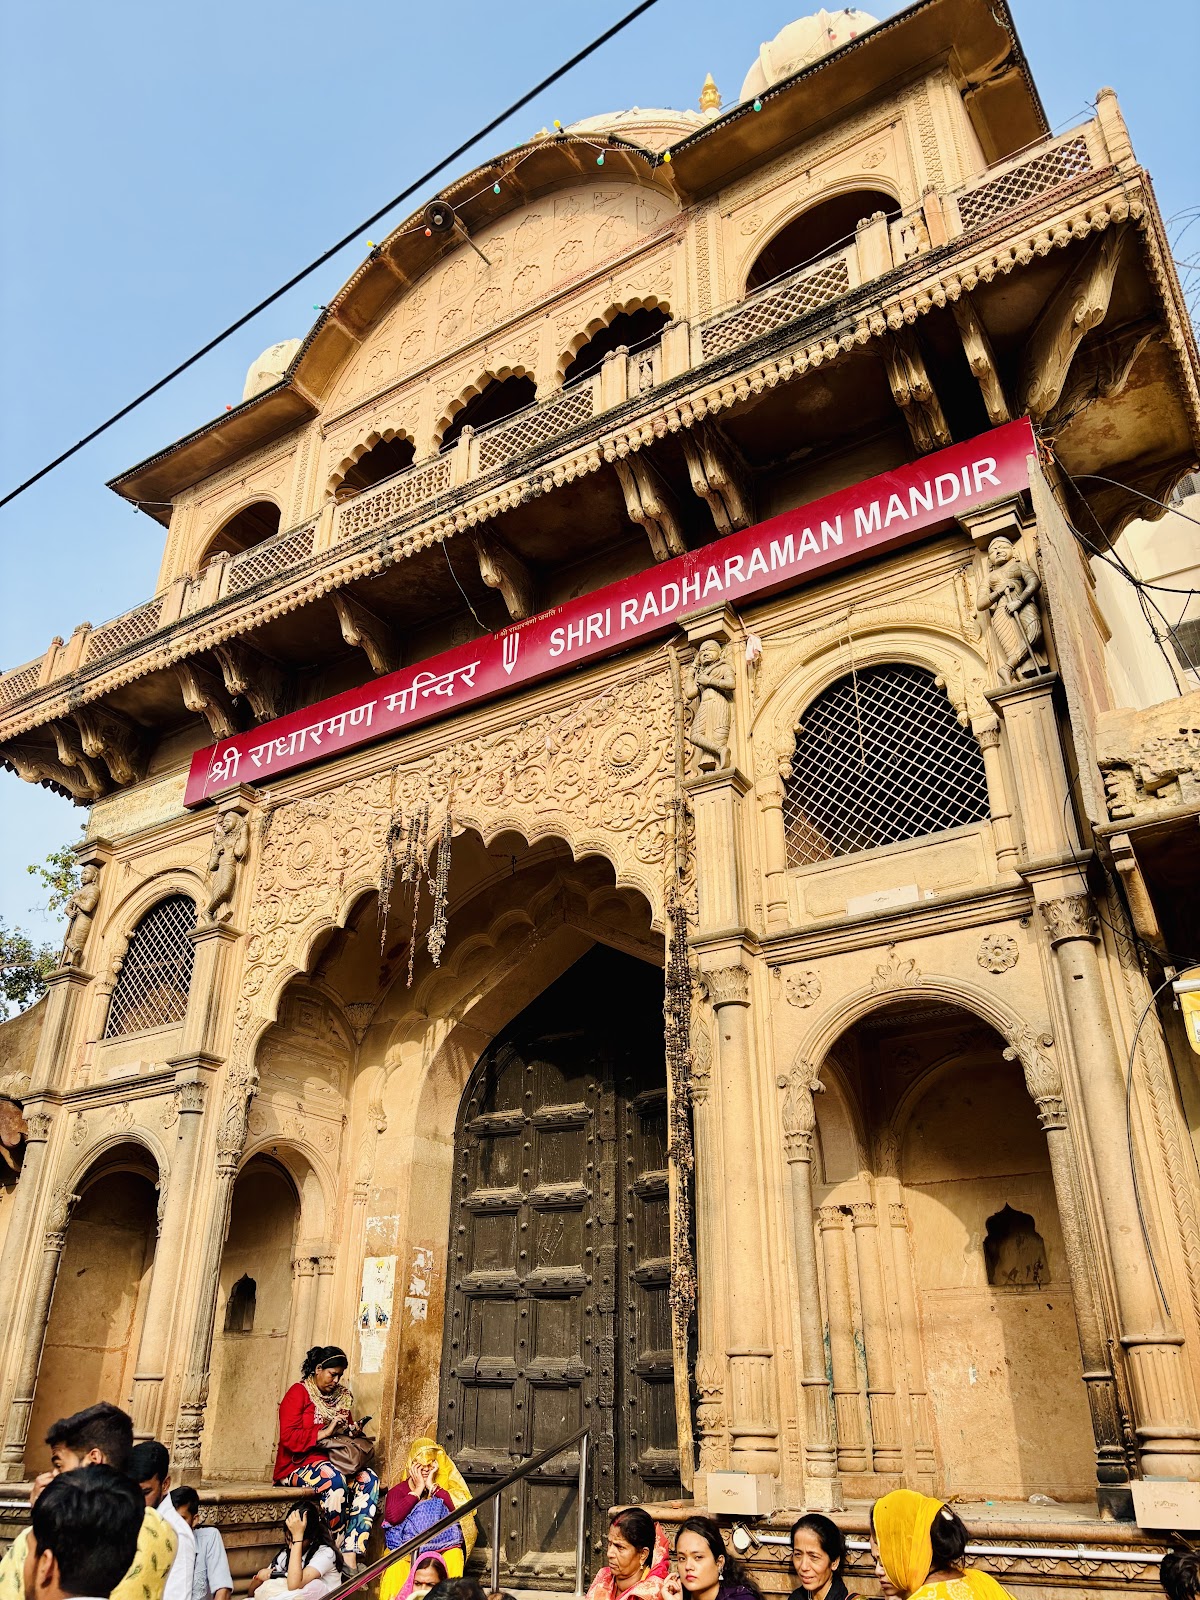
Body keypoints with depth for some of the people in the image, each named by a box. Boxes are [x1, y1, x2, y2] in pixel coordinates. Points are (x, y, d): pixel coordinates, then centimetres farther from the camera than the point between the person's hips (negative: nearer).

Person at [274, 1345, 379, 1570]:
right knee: (334, 1479, -37)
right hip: (299, 1465, -6)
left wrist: (353, 1431, 5)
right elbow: (288, 1437, -13)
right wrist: (325, 1432, -19)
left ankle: (350, 1557, -33)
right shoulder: (299, 1393, -1)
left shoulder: (342, 1396, 17)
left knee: (369, 1479, -24)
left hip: (334, 1464, 6)